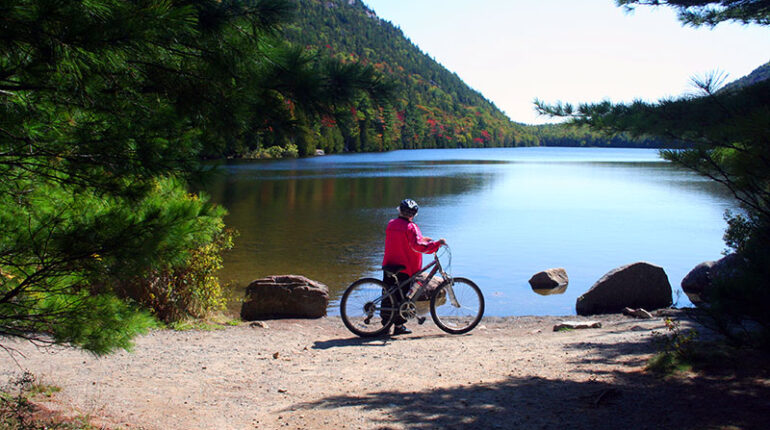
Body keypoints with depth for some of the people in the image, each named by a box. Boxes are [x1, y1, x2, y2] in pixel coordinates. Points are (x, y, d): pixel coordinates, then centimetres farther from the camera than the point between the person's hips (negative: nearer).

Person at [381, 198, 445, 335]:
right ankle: (398, 326, 8)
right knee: (403, 297, 4)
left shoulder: (391, 224, 8)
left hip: (388, 266, 6)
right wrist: (437, 243, -21)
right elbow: (417, 246, -25)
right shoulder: (410, 227, -15)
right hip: (405, 268, -6)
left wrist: (421, 239, 23)